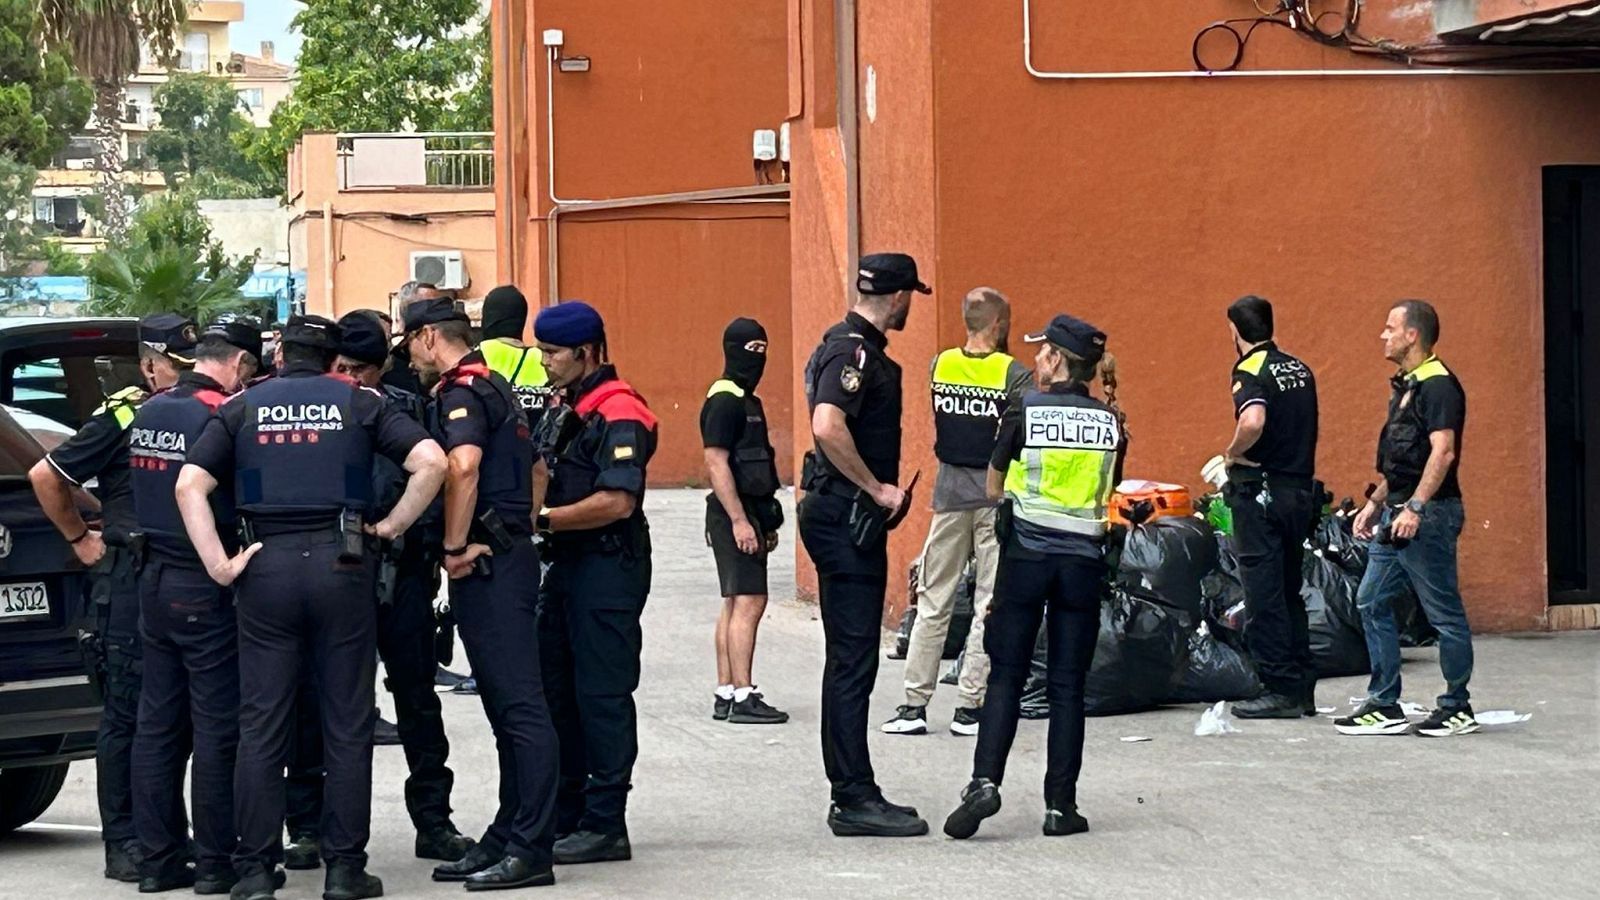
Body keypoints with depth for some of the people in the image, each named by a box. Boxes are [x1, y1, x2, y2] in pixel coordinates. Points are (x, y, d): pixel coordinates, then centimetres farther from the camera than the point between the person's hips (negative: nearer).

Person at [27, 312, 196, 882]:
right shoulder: (122, 417, -4)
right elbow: (45, 476, -2)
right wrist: (81, 540, 0)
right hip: (130, 580, -6)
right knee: (127, 715, -2)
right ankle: (122, 845, 1)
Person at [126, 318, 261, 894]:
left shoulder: (148, 412, 8)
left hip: (153, 580, 7)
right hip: (206, 587, -7)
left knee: (157, 722, 10)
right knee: (217, 727, -1)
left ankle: (159, 858, 13)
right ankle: (215, 861, 3)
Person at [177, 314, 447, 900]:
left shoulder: (242, 408, 9)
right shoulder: (359, 403, 8)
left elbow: (190, 484, -4)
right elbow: (431, 461, -5)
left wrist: (219, 564, -4)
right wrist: (394, 525, 4)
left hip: (266, 565, 1)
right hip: (341, 564, -1)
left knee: (261, 725, 5)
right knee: (347, 721, 5)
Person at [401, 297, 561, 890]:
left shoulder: (462, 391, -11)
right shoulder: (494, 389, 21)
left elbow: (463, 465, -29)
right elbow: (533, 470, 31)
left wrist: (455, 546, -21)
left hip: (486, 565, -10)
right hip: (509, 552, 10)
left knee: (519, 704, -10)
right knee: (508, 705, 12)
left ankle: (530, 849, -11)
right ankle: (509, 837, 17)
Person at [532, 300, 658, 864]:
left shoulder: (617, 415, -15)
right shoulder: (563, 411, 16)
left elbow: (617, 501, -23)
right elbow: (546, 475, 26)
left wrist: (544, 520, -19)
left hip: (609, 568, -10)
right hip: (568, 565, 10)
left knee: (603, 695, -6)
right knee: (556, 691, 13)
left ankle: (605, 827, -3)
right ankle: (565, 816, 20)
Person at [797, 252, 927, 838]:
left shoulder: (850, 345, 16)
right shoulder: (855, 351, -15)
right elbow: (828, 427, -31)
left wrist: (878, 491, 19)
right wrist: (878, 489, -21)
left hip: (849, 518, 11)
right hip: (846, 518, -11)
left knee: (851, 661, 13)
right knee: (852, 662, -8)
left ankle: (853, 794, 18)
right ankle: (854, 799, -7)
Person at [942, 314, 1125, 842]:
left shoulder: (1025, 412, -4)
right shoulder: (1110, 421, 3)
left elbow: (994, 487, 6)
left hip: (1026, 555, -2)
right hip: (1083, 560, 2)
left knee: (1006, 677, 3)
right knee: (1067, 685, 5)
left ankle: (985, 781, -13)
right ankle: (1060, 805, 4)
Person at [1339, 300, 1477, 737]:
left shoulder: (1438, 385, -14)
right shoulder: (1405, 385, 17)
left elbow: (1442, 452, -23)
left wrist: (1415, 508, -28)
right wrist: (1377, 502, 23)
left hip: (1428, 515, -11)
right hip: (1398, 513, 11)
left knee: (1444, 612, -2)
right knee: (1372, 602, 8)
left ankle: (1458, 709, 6)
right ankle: (1384, 707, 11)